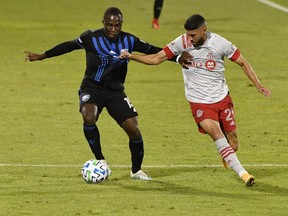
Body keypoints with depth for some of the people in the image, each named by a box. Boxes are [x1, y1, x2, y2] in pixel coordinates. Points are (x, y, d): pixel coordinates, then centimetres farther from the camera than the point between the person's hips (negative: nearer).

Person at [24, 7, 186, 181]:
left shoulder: (129, 41, -6)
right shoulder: (91, 38, -13)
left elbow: (152, 50, 4)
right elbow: (68, 46, 2)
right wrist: (41, 56, 5)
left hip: (116, 92, 3)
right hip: (92, 88, -3)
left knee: (134, 130, -7)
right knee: (89, 117, -34)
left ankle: (136, 170, 17)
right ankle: (100, 161, -16)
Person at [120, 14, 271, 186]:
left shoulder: (220, 43, -10)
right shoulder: (182, 42, -8)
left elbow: (243, 63, 0)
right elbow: (156, 59, -1)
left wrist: (258, 85, -8)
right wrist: (131, 56, -12)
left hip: (222, 98, 1)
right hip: (199, 101, -1)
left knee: (233, 143, 4)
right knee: (216, 133, -25)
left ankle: (227, 158, 41)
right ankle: (242, 173, -26)